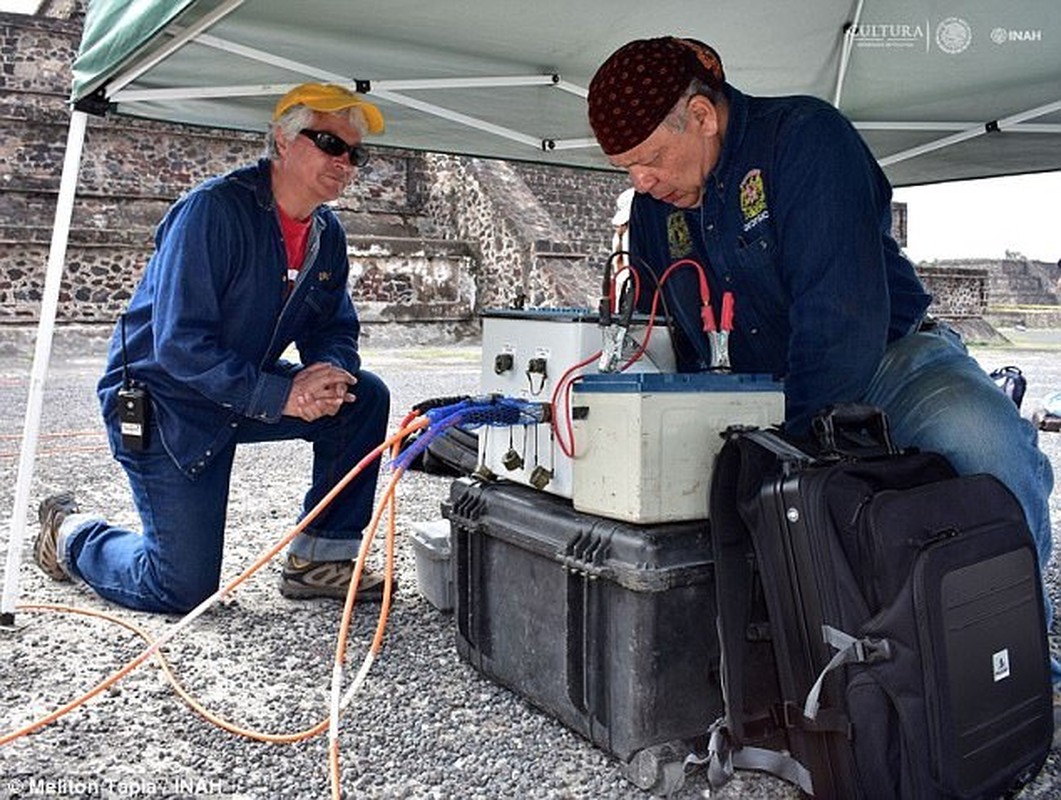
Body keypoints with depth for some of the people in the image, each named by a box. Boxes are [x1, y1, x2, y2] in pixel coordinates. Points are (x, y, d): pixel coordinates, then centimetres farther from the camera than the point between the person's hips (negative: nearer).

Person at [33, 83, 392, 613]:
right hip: (162, 401, -7)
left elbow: (335, 332, 5)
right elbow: (179, 346, -28)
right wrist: (281, 395, -32)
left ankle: (320, 560, -1)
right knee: (183, 589, -6)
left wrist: (327, 377, -19)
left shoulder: (327, 236, 0)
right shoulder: (212, 210, -23)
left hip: (246, 388, 7)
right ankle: (71, 533, 25)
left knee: (364, 397, -13)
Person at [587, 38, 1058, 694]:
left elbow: (842, 309, -25)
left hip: (889, 365, -5)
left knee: (984, 442, -36)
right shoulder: (654, 211, 4)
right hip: (761, 404, 6)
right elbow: (670, 346, 12)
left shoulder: (805, 135, -15)